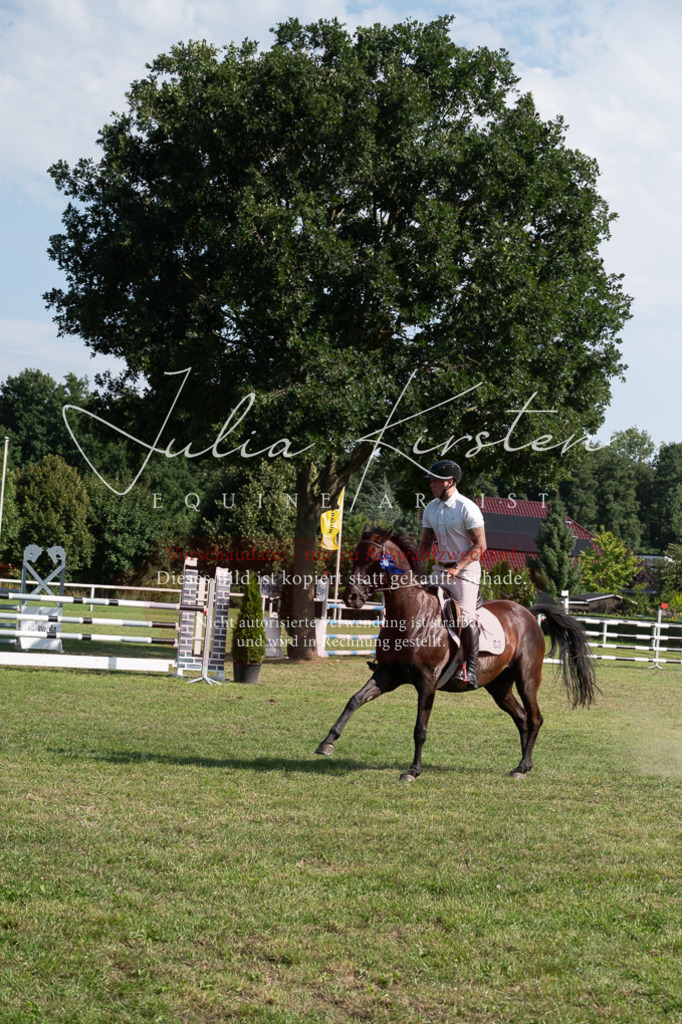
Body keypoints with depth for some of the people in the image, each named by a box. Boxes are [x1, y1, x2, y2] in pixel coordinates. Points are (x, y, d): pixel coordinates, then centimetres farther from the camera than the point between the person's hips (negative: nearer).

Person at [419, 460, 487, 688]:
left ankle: (471, 667, -4)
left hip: (466, 568, -7)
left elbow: (480, 545, -15)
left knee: (465, 617, -12)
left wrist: (457, 568, -22)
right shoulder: (431, 508, 7)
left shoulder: (467, 508, -14)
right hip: (440, 568, 7)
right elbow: (427, 542, 16)